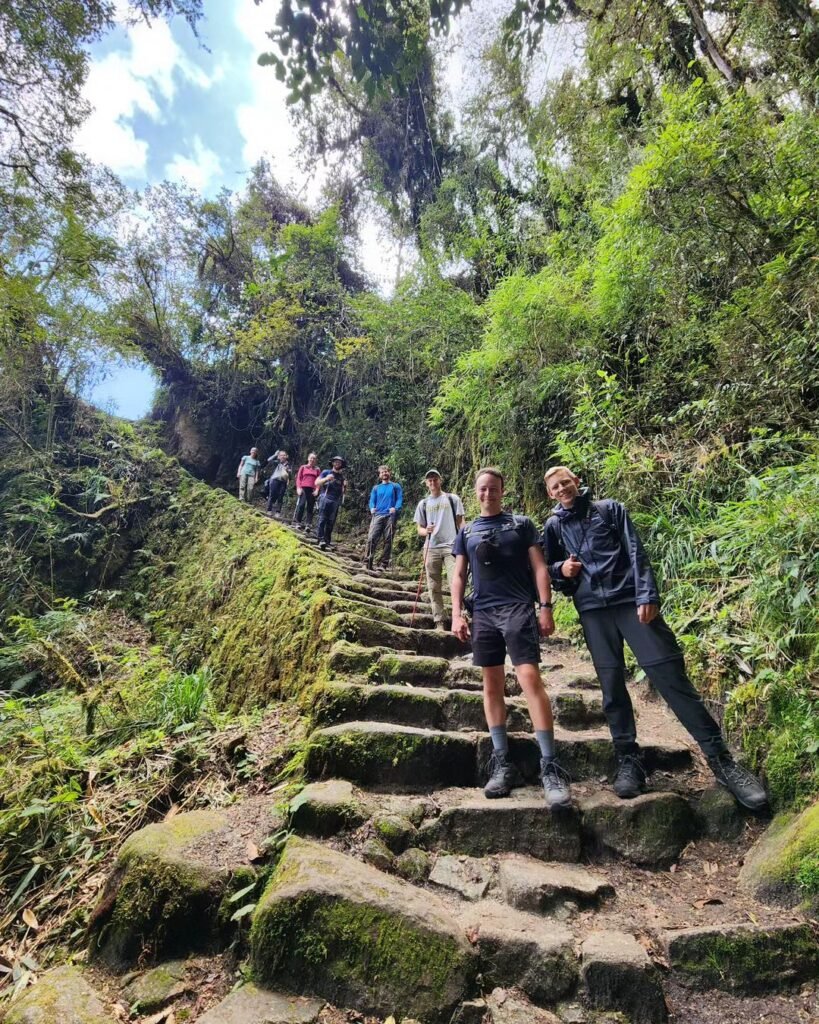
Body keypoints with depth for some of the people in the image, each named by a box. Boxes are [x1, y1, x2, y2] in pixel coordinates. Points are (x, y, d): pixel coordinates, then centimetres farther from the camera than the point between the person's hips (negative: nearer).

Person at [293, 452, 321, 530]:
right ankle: (297, 522, -2)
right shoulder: (303, 467, 10)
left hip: (312, 490, 1)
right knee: (301, 505, -10)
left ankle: (308, 524, 0)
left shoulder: (317, 470, 11)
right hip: (303, 488, -1)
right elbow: (298, 478, 7)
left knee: (310, 507, 0)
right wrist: (298, 488, -5)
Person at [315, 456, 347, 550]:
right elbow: (317, 483, 1)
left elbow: (343, 491, 20)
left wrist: (345, 486, -1)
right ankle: (321, 540, -19)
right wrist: (326, 478, -14)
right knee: (322, 519, -13)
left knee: (331, 522, 1)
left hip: (336, 501, 4)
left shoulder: (341, 477, 20)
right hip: (325, 498, -4)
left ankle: (327, 540, 3)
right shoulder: (326, 472, 10)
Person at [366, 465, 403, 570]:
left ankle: (384, 564, 2)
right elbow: (372, 500, 13)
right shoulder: (376, 488, 23)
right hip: (377, 515, 2)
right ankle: (368, 563, -11)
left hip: (390, 516, -2)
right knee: (371, 538, -13)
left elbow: (400, 499, 2)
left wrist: (395, 508, -19)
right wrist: (372, 508, -10)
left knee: (388, 540, -3)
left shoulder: (396, 486, 14)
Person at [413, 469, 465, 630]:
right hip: (431, 549, 3)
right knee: (434, 587, 3)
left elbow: (460, 523, 6)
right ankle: (439, 623, 9)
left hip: (451, 547, -3)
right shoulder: (423, 504, 14)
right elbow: (419, 529, 14)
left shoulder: (452, 499, 8)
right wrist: (426, 531, -9)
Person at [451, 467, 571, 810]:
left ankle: (550, 766, -9)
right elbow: (459, 575, 14)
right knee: (492, 685, 5)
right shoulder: (467, 532, 16)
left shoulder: (521, 524, 9)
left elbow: (539, 568, 5)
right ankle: (503, 763, 14)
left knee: (530, 679, -14)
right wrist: (457, 613, 3)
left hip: (518, 609, -3)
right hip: (483, 613, 4)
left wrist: (545, 607, -5)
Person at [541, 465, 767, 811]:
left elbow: (636, 552, 1)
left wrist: (646, 595, -10)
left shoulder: (609, 509, 9)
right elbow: (548, 568, 20)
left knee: (669, 672, -6)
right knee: (611, 683, 2)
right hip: (592, 609, 2)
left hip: (629, 598, -2)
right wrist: (561, 570, -3)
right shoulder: (553, 526, 13)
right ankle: (628, 760, 12)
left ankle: (719, 757, 3)